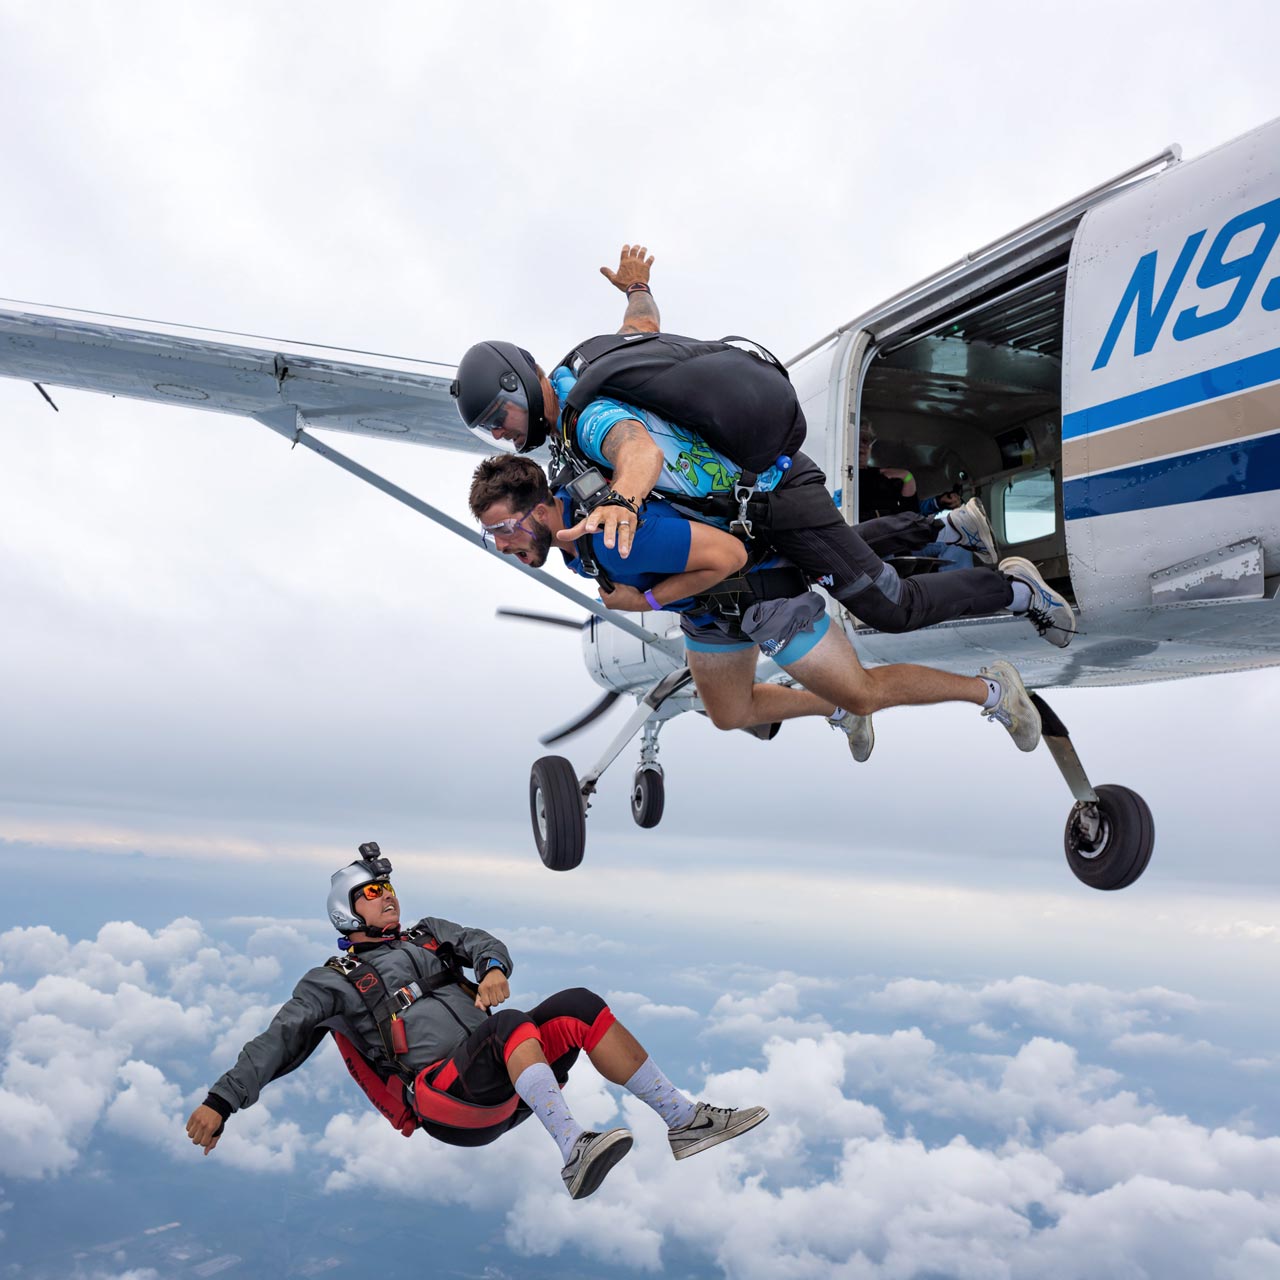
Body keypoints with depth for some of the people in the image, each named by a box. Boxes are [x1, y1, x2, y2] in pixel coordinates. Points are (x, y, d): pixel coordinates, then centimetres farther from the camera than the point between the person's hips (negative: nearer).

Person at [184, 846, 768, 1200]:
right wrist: (222, 1099, -10)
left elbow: (481, 942, 10)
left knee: (580, 1006, -13)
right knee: (510, 1025, -33)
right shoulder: (334, 982, 11)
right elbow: (276, 1043, 3)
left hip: (504, 1086, 6)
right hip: (448, 1100, -6)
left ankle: (684, 1120, -13)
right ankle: (574, 1153, -48)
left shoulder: (428, 935, 26)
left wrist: (493, 968, -14)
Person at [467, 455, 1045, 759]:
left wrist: (649, 600, -29)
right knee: (730, 714, 22)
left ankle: (991, 687, 24)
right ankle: (838, 711, 42)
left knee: (864, 694, 4)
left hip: (762, 585, -9)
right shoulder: (560, 514, -10)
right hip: (710, 609, 9)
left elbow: (728, 553, -36)